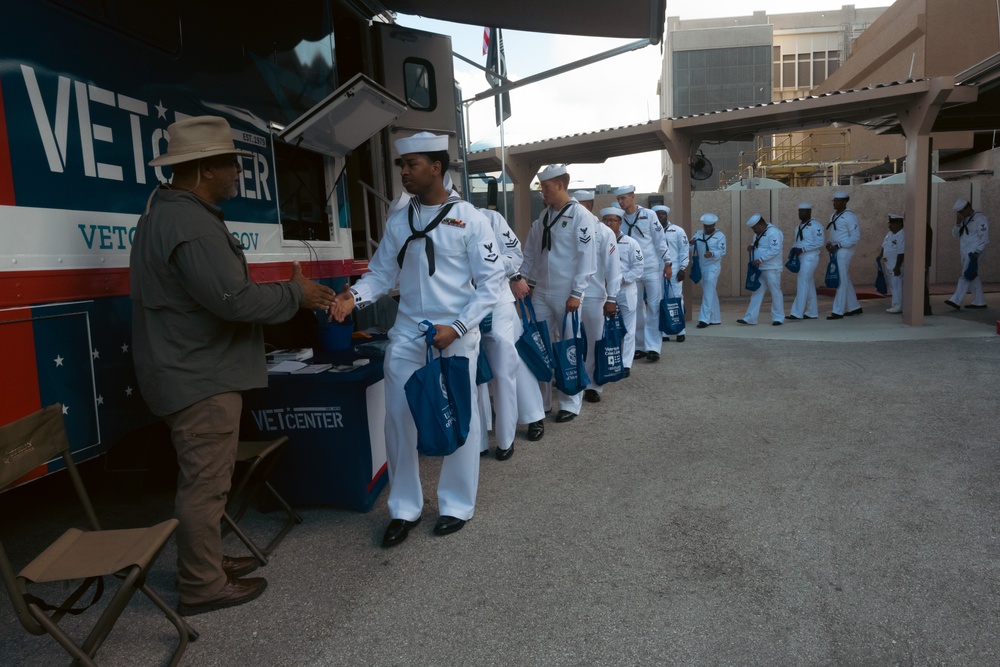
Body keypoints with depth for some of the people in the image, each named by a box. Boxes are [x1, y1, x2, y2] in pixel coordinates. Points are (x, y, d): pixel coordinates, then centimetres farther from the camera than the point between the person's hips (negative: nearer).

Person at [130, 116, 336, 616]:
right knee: (205, 482, 1)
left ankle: (204, 563, 35)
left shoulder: (168, 212, 14)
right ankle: (202, 586, 15)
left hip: (193, 370, 11)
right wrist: (296, 294, -12)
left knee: (203, 478, 20)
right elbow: (234, 299, -27)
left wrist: (286, 294, 13)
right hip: (201, 377, -11)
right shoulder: (191, 223, -22)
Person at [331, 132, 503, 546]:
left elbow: (490, 282, -6)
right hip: (406, 336, 4)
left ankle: (457, 505, 25)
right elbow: (382, 273, 9)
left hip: (455, 337, -4)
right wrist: (355, 296, -12)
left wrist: (457, 327, -15)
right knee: (399, 421, 6)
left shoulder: (468, 218, -4)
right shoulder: (398, 223, 9)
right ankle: (404, 509, 23)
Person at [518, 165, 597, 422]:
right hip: (541, 292, 6)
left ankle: (570, 404, 18)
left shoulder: (580, 215, -8)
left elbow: (587, 257, -11)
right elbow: (531, 252, 14)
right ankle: (541, 401, 21)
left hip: (566, 295, -6)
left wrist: (577, 293, -14)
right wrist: (522, 280, 8)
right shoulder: (543, 216, 10)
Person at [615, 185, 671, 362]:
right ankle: (640, 346, 16)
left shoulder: (649, 215, -1)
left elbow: (660, 240, -1)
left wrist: (667, 263, -4)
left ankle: (653, 347, -3)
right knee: (636, 309, 7)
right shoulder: (621, 220, 6)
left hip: (652, 269, -3)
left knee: (654, 307, -4)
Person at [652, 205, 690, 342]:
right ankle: (663, 332, 9)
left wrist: (682, 268, -3)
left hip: (674, 271, -1)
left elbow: (685, 250, 3)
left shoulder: (678, 231, 4)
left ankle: (681, 331, 8)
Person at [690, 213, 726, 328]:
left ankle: (704, 319, -15)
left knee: (708, 293, -13)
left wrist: (712, 254, -33)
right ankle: (715, 319, 23)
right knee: (711, 294, 14)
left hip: (713, 267, -6)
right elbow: (692, 248, 0)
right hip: (701, 267, 6)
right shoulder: (699, 233, 8)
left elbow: (722, 251, -13)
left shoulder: (720, 236, -4)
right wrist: (691, 244, -23)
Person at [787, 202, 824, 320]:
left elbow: (820, 242, -17)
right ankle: (812, 312, 17)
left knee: (803, 284, -11)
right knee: (809, 285, 12)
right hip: (800, 258, 8)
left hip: (810, 258, -8)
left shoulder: (815, 225, -10)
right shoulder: (798, 227, 16)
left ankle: (797, 313, -12)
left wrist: (802, 249, -21)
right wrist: (794, 249, -1)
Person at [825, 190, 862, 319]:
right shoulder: (833, 216, 12)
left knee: (842, 281, -6)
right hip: (836, 251, 9)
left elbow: (856, 236, -15)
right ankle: (854, 308, 26)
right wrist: (829, 243, 1)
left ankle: (838, 311, -4)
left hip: (844, 251, -9)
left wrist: (838, 245, -20)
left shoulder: (849, 216, -13)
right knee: (846, 280, 15)